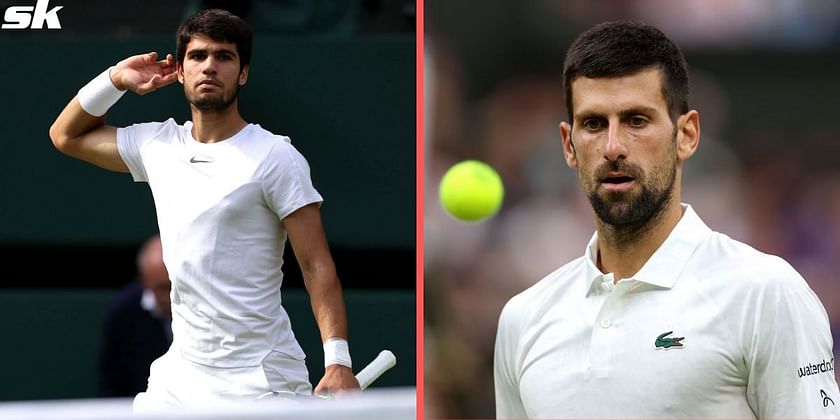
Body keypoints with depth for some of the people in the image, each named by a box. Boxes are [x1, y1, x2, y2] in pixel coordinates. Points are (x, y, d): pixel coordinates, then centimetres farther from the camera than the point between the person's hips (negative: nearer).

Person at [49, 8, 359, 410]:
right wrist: (115, 80, 12)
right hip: (177, 379, 6)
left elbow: (317, 266, -11)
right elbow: (66, 135, 27)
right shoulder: (158, 144, 10)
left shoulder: (275, 157, -7)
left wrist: (338, 360, -21)